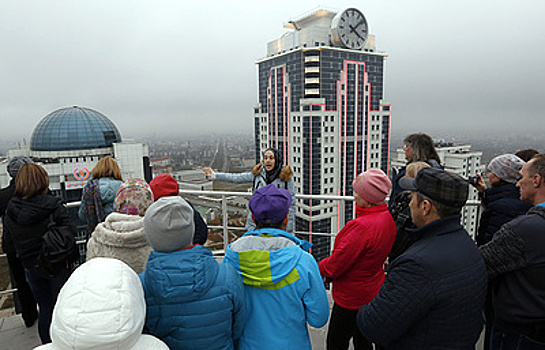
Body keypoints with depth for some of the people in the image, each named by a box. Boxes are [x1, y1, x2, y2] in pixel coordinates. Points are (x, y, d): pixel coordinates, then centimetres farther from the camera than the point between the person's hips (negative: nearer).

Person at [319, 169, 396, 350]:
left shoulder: (362, 226, -33)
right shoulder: (388, 218, -4)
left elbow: (336, 265, -25)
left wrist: (320, 268, -4)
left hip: (352, 298, -8)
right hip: (373, 292, 9)